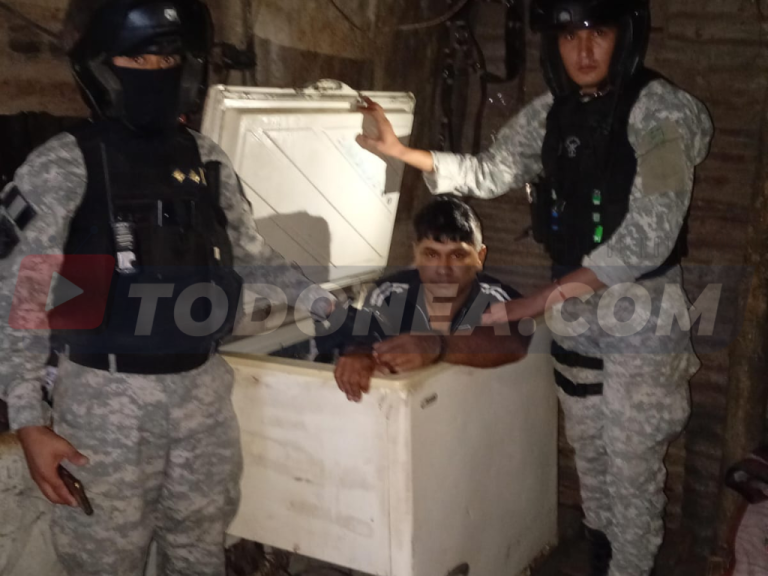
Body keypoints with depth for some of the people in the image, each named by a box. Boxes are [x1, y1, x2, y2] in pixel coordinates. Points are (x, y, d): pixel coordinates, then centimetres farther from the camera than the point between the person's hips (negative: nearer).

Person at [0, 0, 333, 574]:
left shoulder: (208, 160, 5)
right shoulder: (64, 164, -9)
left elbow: (252, 254, 15)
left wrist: (316, 297, 1)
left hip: (204, 391, 5)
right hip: (108, 399, -4)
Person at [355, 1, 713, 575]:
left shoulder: (661, 110, -18)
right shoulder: (551, 113, 1)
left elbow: (648, 240, -25)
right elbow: (489, 173, 15)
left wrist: (535, 304, -25)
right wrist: (400, 151, 6)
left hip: (642, 318, -6)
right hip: (576, 313, 6)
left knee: (632, 464, 5)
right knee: (589, 451, 19)